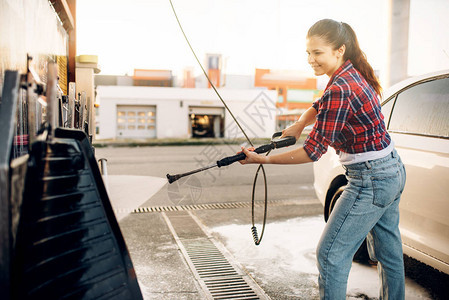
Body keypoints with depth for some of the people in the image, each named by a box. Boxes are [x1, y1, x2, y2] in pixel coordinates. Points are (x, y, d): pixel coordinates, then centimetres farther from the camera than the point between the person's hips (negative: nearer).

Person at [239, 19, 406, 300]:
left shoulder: (340, 89, -24)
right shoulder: (355, 74, 5)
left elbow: (313, 151, -20)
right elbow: (319, 106, 20)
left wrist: (263, 159, -14)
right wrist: (299, 124, 1)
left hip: (371, 179, -10)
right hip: (393, 171, 10)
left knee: (331, 254, -1)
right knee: (389, 252, 22)